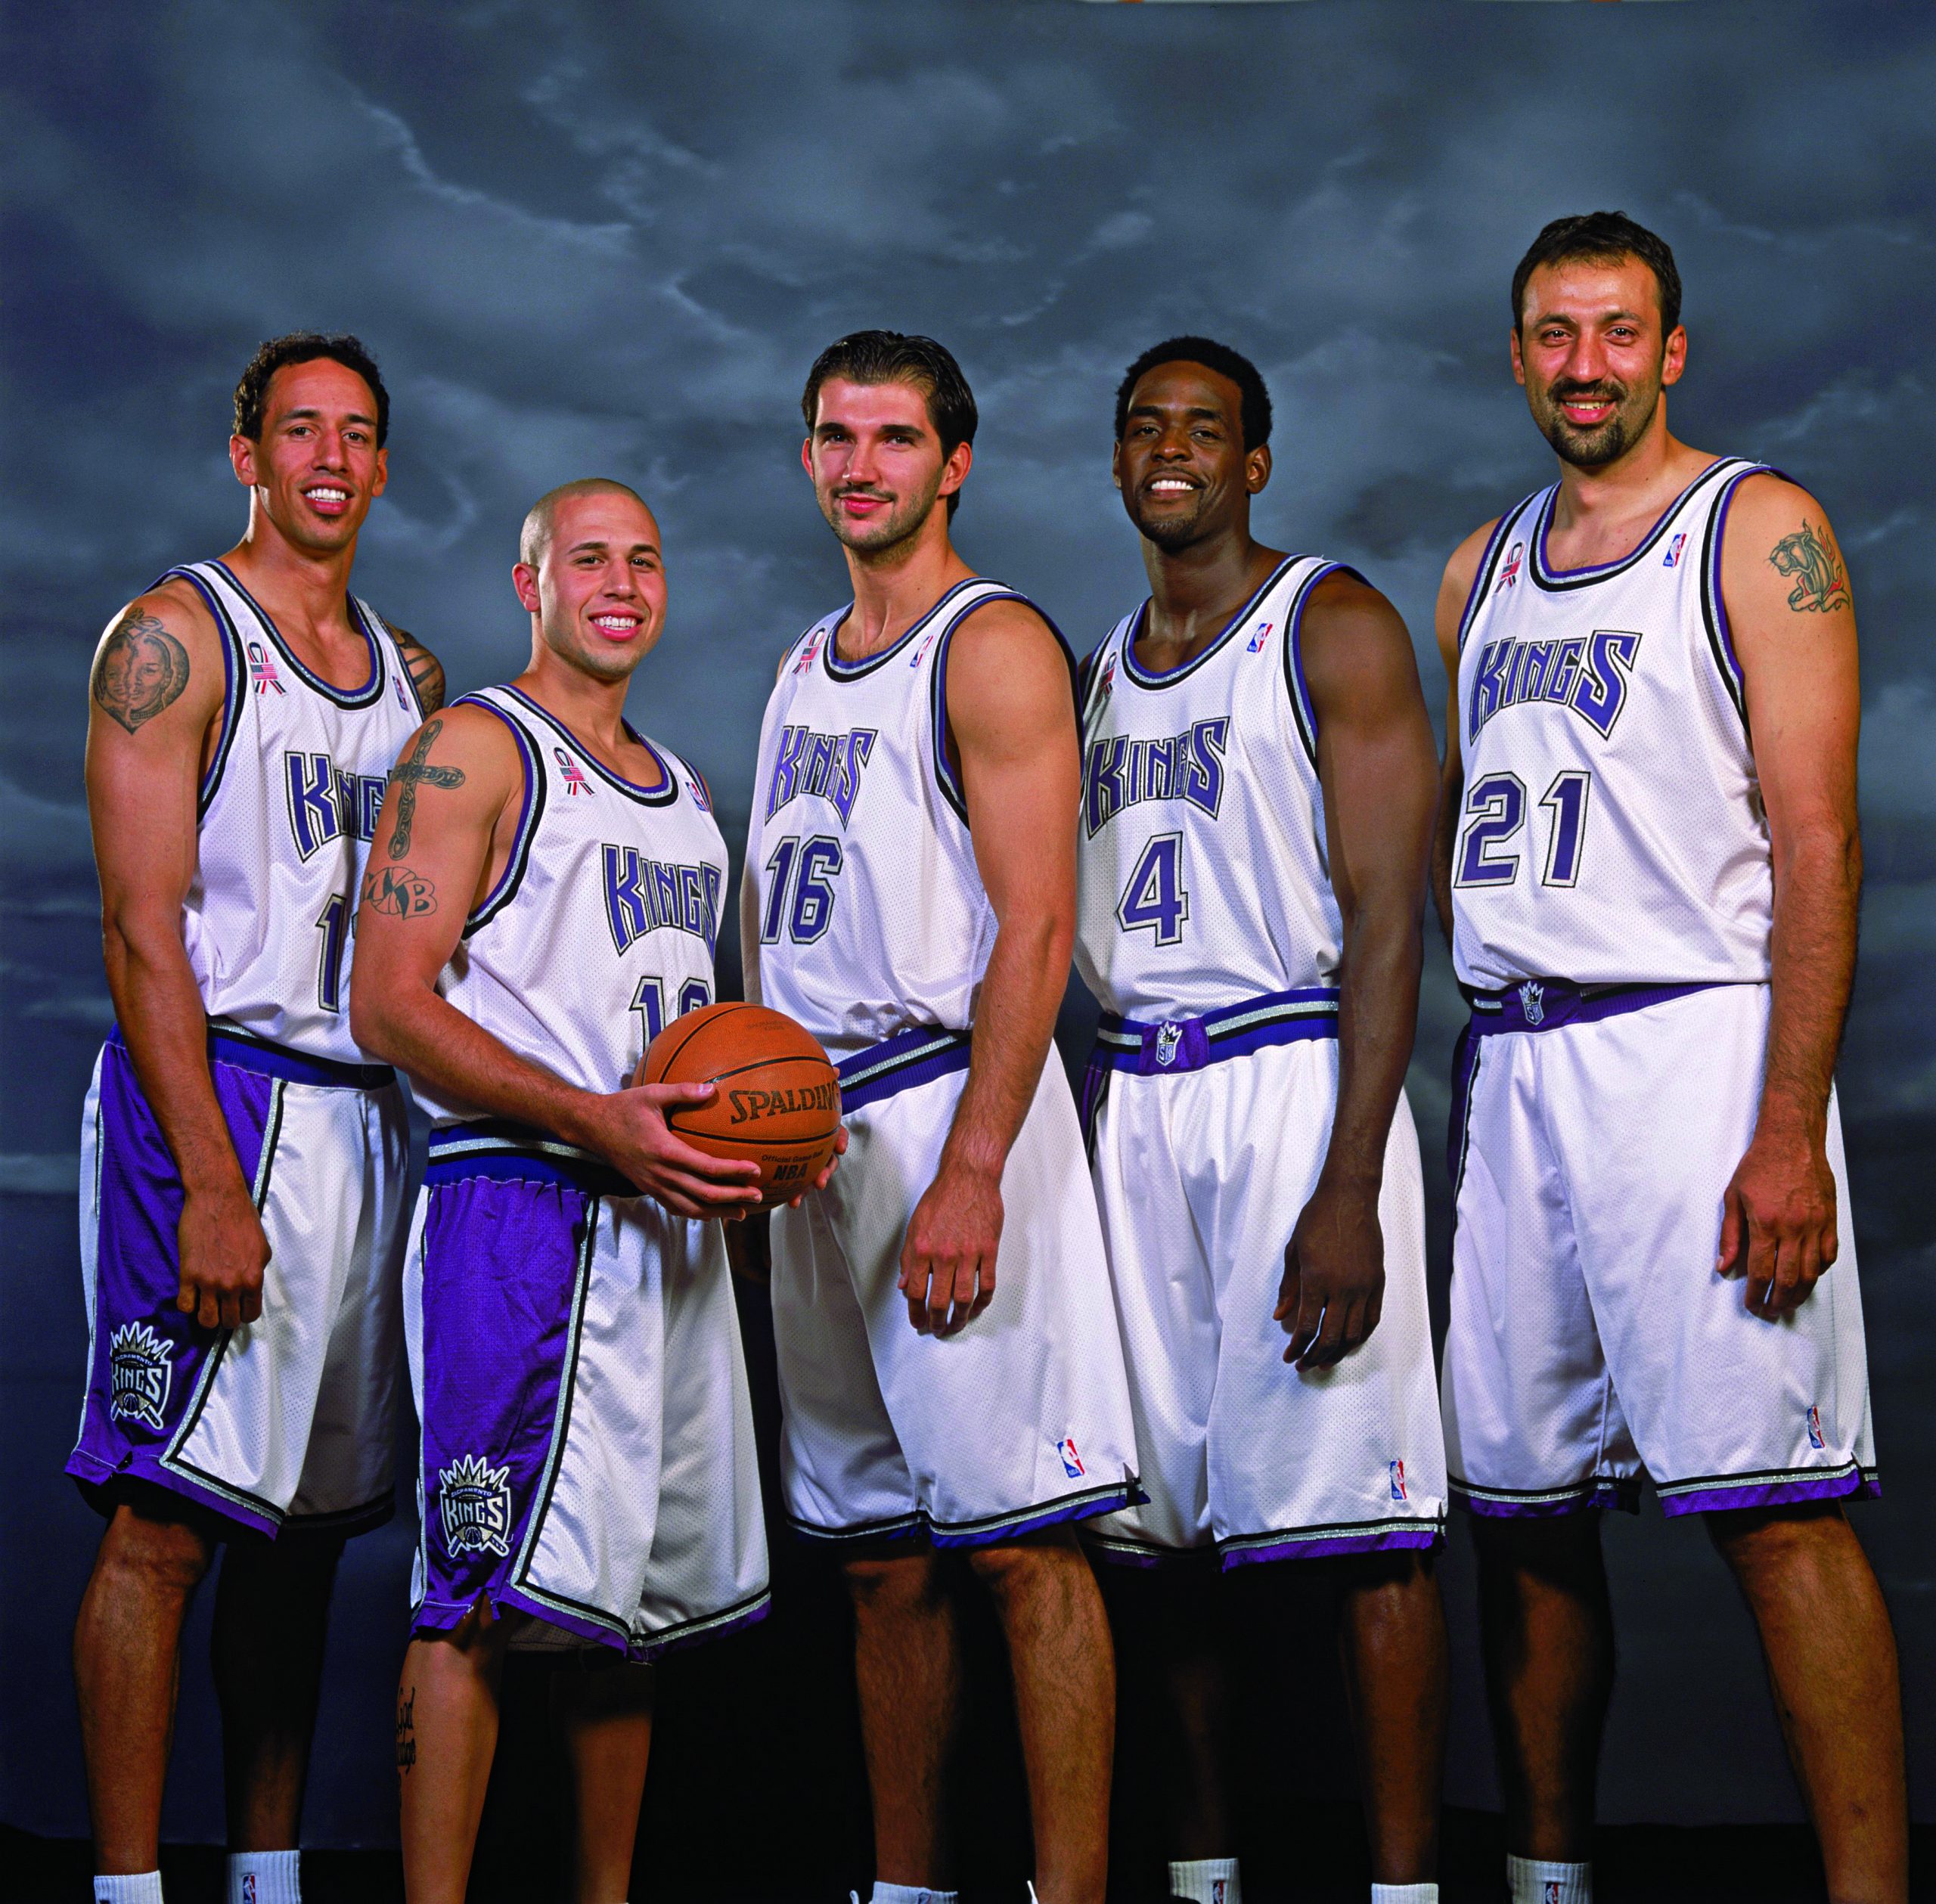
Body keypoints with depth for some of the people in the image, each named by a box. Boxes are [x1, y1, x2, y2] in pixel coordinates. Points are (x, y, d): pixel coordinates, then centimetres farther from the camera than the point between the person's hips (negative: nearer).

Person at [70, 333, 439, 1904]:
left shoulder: (410, 675, 17)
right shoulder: (175, 638, -3)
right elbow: (143, 928, -11)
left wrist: (429, 1129, 10)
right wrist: (212, 1181, -18)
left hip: (370, 1114, 7)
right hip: (215, 1101, -7)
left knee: (307, 1524, 10)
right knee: (164, 1520, -8)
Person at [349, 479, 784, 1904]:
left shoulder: (683, 792, 22)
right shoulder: (475, 749, -2)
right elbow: (391, 1003, -11)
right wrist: (597, 1120, -21)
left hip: (671, 1221, 8)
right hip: (520, 1206, -8)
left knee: (638, 1587, 10)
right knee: (484, 1587, -11)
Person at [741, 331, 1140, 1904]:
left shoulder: (993, 644, -5)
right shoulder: (805, 667, 20)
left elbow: (1034, 927, -14)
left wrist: (970, 1173, -22)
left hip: (950, 1105, -8)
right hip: (814, 1126, 8)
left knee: (1022, 1537, -9)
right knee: (879, 1553, 11)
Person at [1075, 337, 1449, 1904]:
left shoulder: (1331, 625, -2)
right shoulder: (1102, 665, 19)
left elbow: (1387, 917, -10)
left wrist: (1350, 1187, -19)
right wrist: (1097, 1133, 11)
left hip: (1294, 1076, -6)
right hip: (1131, 1098, 6)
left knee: (1353, 1507, -9)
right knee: (1150, 1516, 5)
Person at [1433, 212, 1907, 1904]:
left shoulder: (1757, 529, -1)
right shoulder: (1483, 569, 18)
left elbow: (1815, 836, -9)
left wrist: (1789, 1129, -17)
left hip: (1692, 1045, -6)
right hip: (1510, 1067, 6)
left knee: (1773, 1507, -12)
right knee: (1521, 1507, 7)